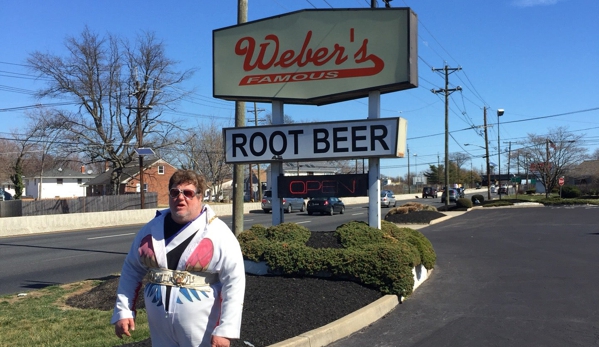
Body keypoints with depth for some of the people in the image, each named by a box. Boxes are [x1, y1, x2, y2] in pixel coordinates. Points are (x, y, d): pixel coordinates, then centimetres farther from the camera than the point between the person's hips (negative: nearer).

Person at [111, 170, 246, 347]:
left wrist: (225, 330, -17)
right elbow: (132, 271, 13)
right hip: (160, 331, 5)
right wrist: (123, 311, 6)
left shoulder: (217, 233, -11)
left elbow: (233, 282, -13)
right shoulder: (151, 229, 4)